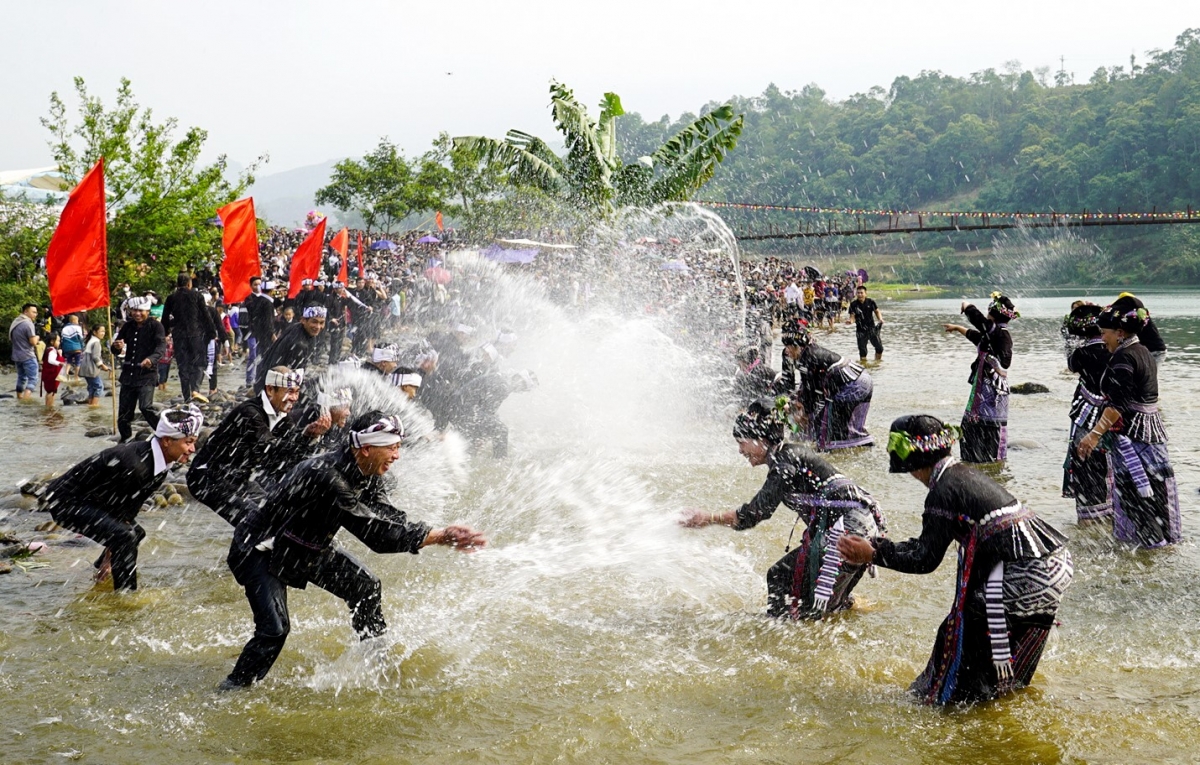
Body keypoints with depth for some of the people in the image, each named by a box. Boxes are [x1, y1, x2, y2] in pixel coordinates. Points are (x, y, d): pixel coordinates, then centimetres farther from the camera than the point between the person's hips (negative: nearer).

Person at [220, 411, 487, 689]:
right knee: (275, 629, -20)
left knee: (365, 587, 6)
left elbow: (389, 517, -10)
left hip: (306, 548, 9)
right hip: (260, 550, -9)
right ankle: (234, 689, -1)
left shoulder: (367, 475, -8)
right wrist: (439, 536, -34)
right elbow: (373, 533, -36)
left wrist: (445, 535, -24)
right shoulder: (325, 476, -36)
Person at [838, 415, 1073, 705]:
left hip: (1026, 578, -9)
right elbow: (932, 542, 22)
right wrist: (878, 545, 22)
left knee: (965, 632, 2)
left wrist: (873, 555, -5)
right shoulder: (967, 474, 16)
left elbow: (926, 558, -10)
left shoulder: (944, 490, -12)